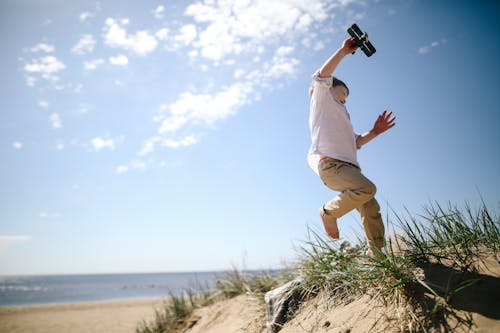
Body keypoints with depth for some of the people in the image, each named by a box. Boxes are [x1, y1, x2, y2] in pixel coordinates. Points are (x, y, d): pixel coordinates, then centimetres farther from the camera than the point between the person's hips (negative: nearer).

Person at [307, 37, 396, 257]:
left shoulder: (338, 114, 37)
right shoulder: (322, 99, 14)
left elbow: (355, 142, 30)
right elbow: (322, 75, -6)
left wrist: (374, 132, 17)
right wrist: (344, 51, -6)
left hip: (347, 165, 9)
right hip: (328, 163, -9)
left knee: (371, 208, 0)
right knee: (367, 188, -29)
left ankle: (377, 254, 6)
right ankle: (329, 212, -11)